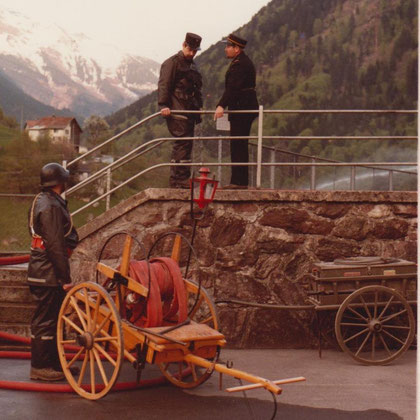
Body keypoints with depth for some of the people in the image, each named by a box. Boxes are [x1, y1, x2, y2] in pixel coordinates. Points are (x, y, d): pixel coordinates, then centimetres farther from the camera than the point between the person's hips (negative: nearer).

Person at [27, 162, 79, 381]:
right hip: (48, 274, -10)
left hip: (42, 271, 10)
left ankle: (54, 362, 27)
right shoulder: (51, 207, -18)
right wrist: (65, 278, -19)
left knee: (53, 318, 17)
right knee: (45, 320, -2)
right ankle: (40, 367, 7)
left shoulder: (42, 201, 15)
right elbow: (55, 246, -22)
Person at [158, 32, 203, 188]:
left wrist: (198, 108, 25)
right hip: (177, 111, -9)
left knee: (186, 144, 8)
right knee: (182, 143, -14)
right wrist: (164, 105, -23)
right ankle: (178, 179, -12)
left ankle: (181, 178, 14)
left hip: (189, 111, 9)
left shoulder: (192, 65, 23)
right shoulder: (172, 63, -5)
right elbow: (164, 85, -13)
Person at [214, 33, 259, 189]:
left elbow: (232, 87, -26)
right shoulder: (242, 61, 20)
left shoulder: (240, 64, -14)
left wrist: (221, 105, -34)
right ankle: (239, 181, 16)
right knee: (239, 146, 12)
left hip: (242, 108, -11)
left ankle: (239, 181, -8)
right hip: (243, 109, 11)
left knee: (238, 145, -10)